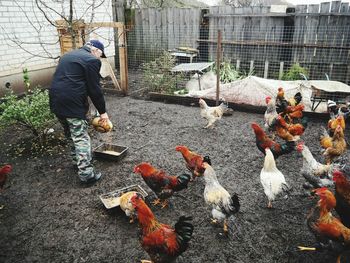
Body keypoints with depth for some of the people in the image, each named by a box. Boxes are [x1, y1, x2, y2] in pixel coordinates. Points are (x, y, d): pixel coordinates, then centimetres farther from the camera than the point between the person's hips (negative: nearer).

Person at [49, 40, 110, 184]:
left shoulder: (67, 56, 21)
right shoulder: (92, 60, -6)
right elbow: (94, 89, -9)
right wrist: (102, 111, 0)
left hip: (56, 101, 9)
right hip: (73, 104, -9)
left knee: (71, 134, 22)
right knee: (81, 138, -3)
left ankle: (76, 161, 36)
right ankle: (86, 173, 0)